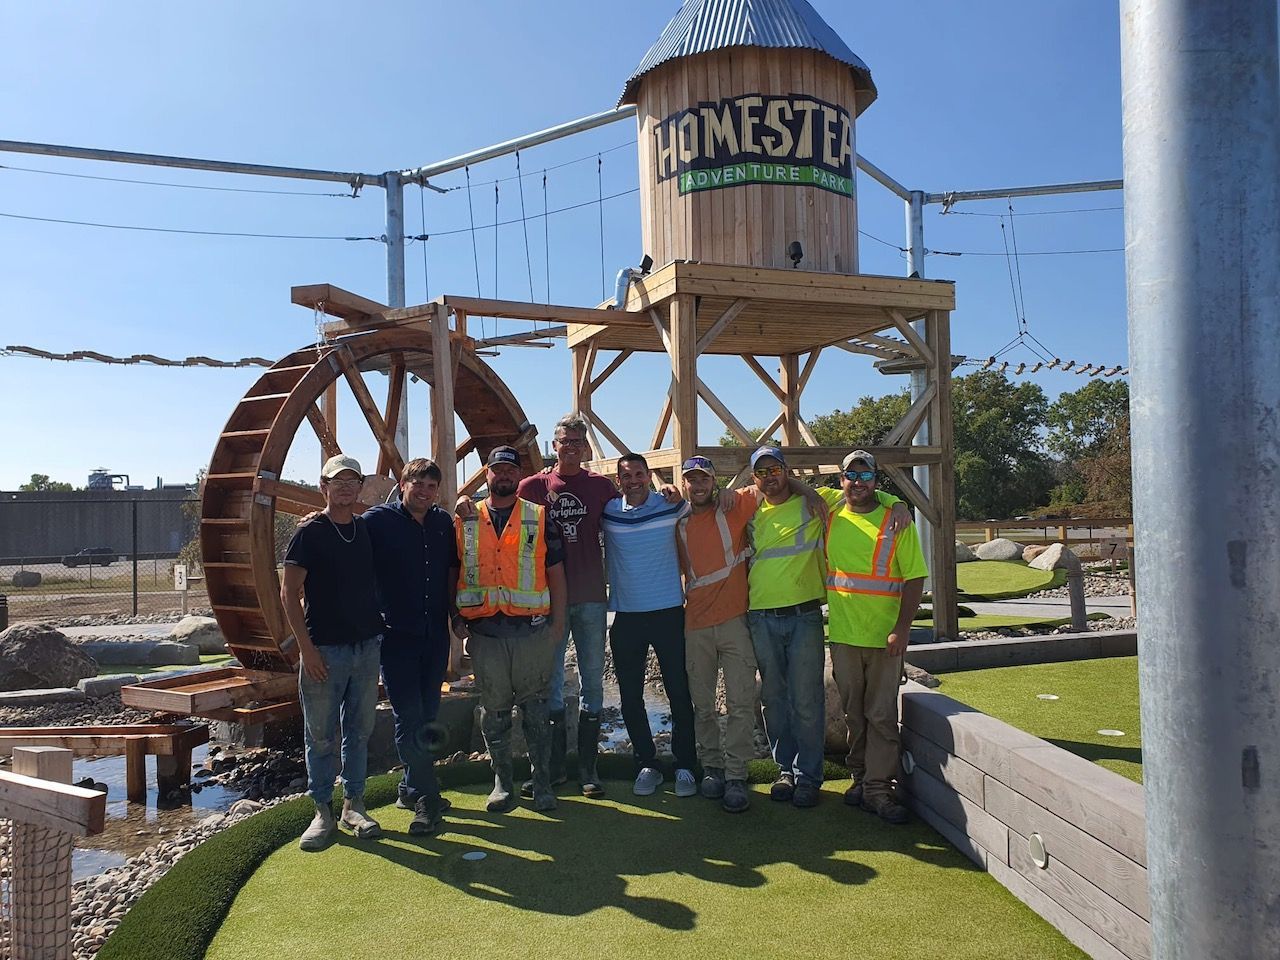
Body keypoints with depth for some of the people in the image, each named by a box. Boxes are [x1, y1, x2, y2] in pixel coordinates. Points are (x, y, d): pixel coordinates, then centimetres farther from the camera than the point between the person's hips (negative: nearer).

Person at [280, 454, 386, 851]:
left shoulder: (367, 530, 9)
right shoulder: (309, 532, -5)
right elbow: (289, 592, -7)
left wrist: (379, 630, 9)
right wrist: (306, 647, -13)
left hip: (367, 646, 5)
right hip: (324, 648, -5)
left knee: (359, 729, 11)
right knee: (321, 733, 3)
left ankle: (353, 804, 21)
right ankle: (323, 810, 15)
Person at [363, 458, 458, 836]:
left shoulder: (443, 522, 8)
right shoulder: (379, 519, -5)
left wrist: (455, 614, 14)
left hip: (435, 634, 5)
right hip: (396, 634, -5)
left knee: (427, 715, 12)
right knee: (409, 717, -5)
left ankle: (412, 789, 26)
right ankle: (427, 800, 1)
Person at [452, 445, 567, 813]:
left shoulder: (540, 518, 5)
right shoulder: (465, 521, 8)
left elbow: (555, 573, 6)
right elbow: (451, 573, 12)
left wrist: (557, 623, 1)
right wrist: (456, 618, 4)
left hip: (532, 629, -1)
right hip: (484, 631, 1)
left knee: (535, 707, 5)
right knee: (494, 709, 9)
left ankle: (542, 782, 16)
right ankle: (502, 782, 21)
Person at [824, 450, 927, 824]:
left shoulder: (896, 522, -5)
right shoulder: (830, 516, 4)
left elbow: (915, 578, -7)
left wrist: (902, 629, -14)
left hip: (884, 636, -3)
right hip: (843, 634, 3)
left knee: (881, 715, 0)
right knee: (853, 713, 12)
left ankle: (878, 787, 7)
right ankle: (861, 777, 25)